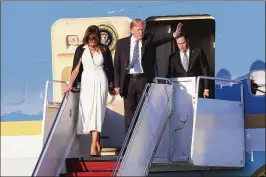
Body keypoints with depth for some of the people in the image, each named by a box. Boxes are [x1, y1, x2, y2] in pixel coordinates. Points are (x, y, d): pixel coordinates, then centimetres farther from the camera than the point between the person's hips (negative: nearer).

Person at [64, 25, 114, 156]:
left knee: (96, 110, -11)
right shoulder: (81, 50, 4)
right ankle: (97, 143, 7)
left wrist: (111, 86, 11)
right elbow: (76, 68, 2)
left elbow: (110, 68, 8)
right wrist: (71, 84, -6)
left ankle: (94, 144, -16)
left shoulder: (104, 50, 2)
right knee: (86, 112, -1)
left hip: (100, 83, -2)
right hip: (86, 83, 2)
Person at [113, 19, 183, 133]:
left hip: (144, 80, 0)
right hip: (128, 81, 0)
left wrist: (174, 34, -35)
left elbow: (162, 38, -14)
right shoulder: (122, 43, 5)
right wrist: (117, 84, -1)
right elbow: (117, 65, 4)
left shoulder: (150, 40, 5)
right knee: (129, 112, 5)